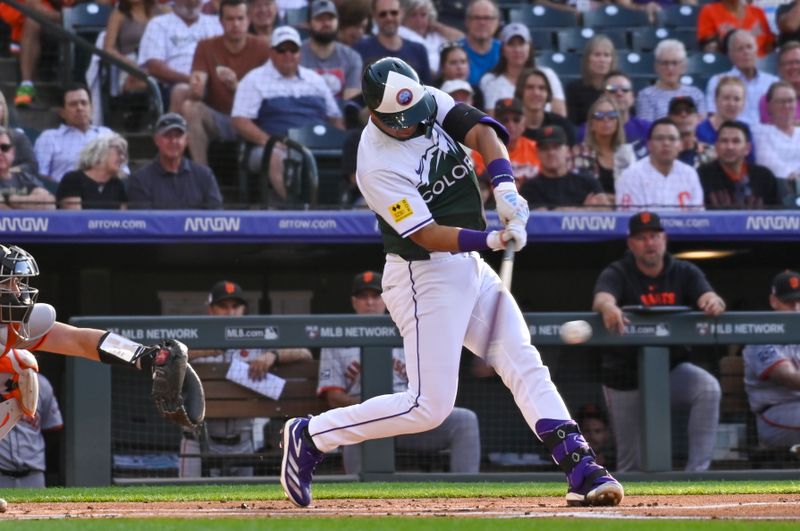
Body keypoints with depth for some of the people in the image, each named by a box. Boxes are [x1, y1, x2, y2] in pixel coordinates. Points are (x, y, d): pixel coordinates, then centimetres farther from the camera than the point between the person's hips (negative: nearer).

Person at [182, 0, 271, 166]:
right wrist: (195, 89, -36)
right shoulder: (207, 47, 2)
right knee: (190, 107, -28)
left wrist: (236, 86, -29)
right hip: (217, 120, 2)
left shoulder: (262, 50, -3)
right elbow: (194, 92, -9)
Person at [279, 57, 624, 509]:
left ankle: (582, 470, -3)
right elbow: (428, 235, -24)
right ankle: (311, 435, 4)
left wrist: (505, 188, -30)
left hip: (471, 266, 7)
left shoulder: (431, 102, -2)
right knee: (430, 405, -8)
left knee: (525, 365, 0)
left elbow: (482, 131, -14)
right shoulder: (379, 166, -22)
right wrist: (493, 240, -35)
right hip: (425, 275, -7)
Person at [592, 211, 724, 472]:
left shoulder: (685, 273, 2)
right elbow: (601, 299, -28)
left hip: (672, 369, 1)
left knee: (708, 389, -29)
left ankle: (698, 470, -27)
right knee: (631, 461, 2)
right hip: (626, 378, -1)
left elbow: (708, 296, -17)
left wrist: (713, 302, -44)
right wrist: (608, 307, -55)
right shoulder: (617, 274, -6)